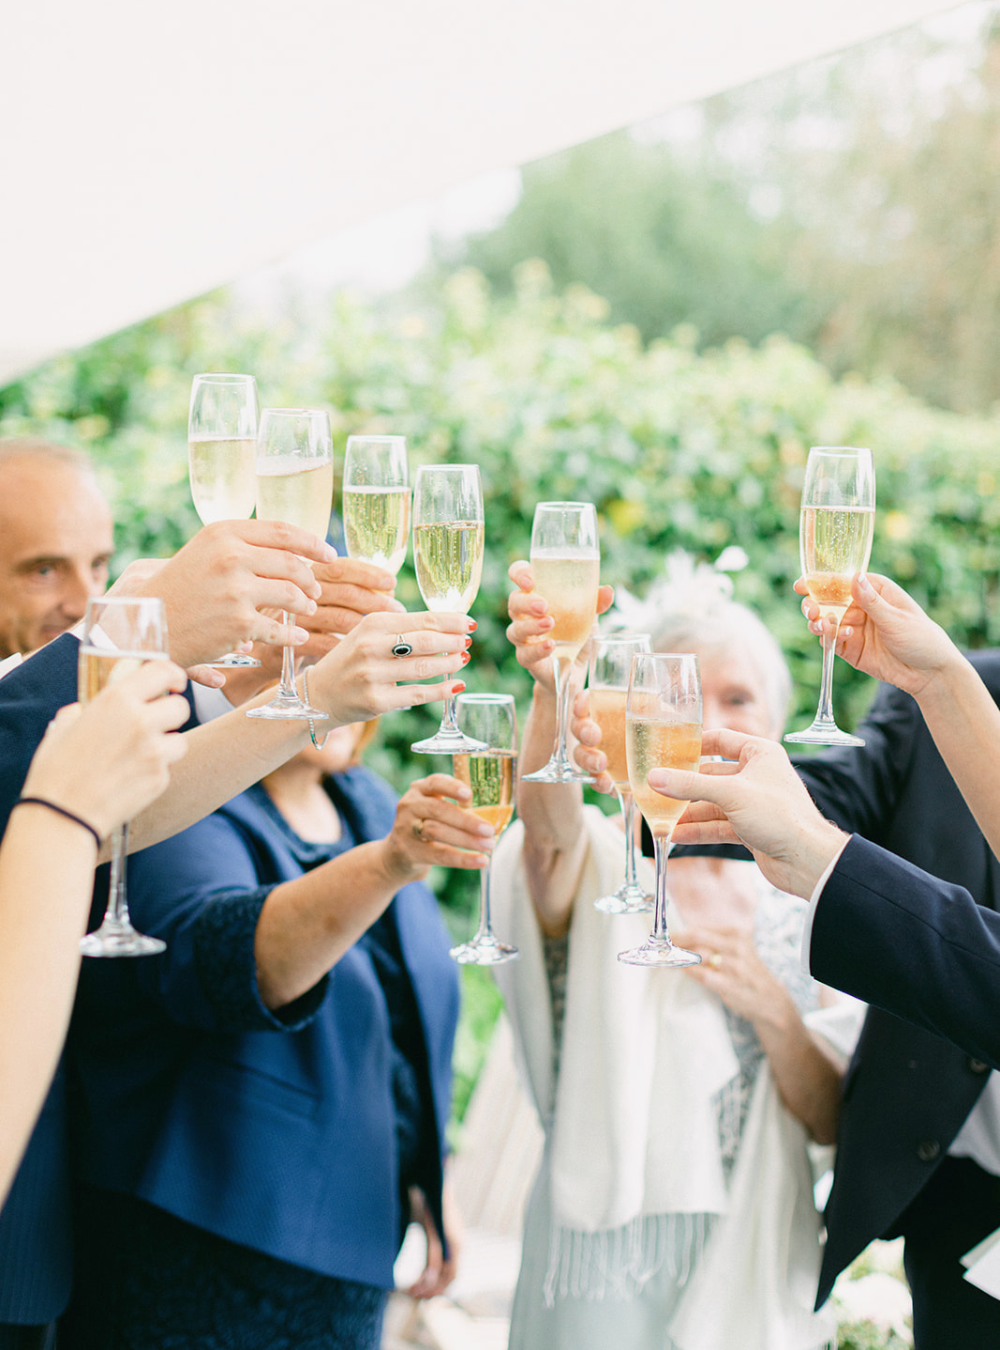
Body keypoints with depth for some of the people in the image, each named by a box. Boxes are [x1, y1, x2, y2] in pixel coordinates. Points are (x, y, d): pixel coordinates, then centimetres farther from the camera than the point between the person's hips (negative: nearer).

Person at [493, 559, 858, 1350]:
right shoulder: (598, 863, -7)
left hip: (758, 1279, 4)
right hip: (607, 1276, -4)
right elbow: (548, 818, -31)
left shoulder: (797, 899, 5)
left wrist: (773, 1009, -15)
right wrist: (555, 690, -51)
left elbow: (832, 1123, 3)